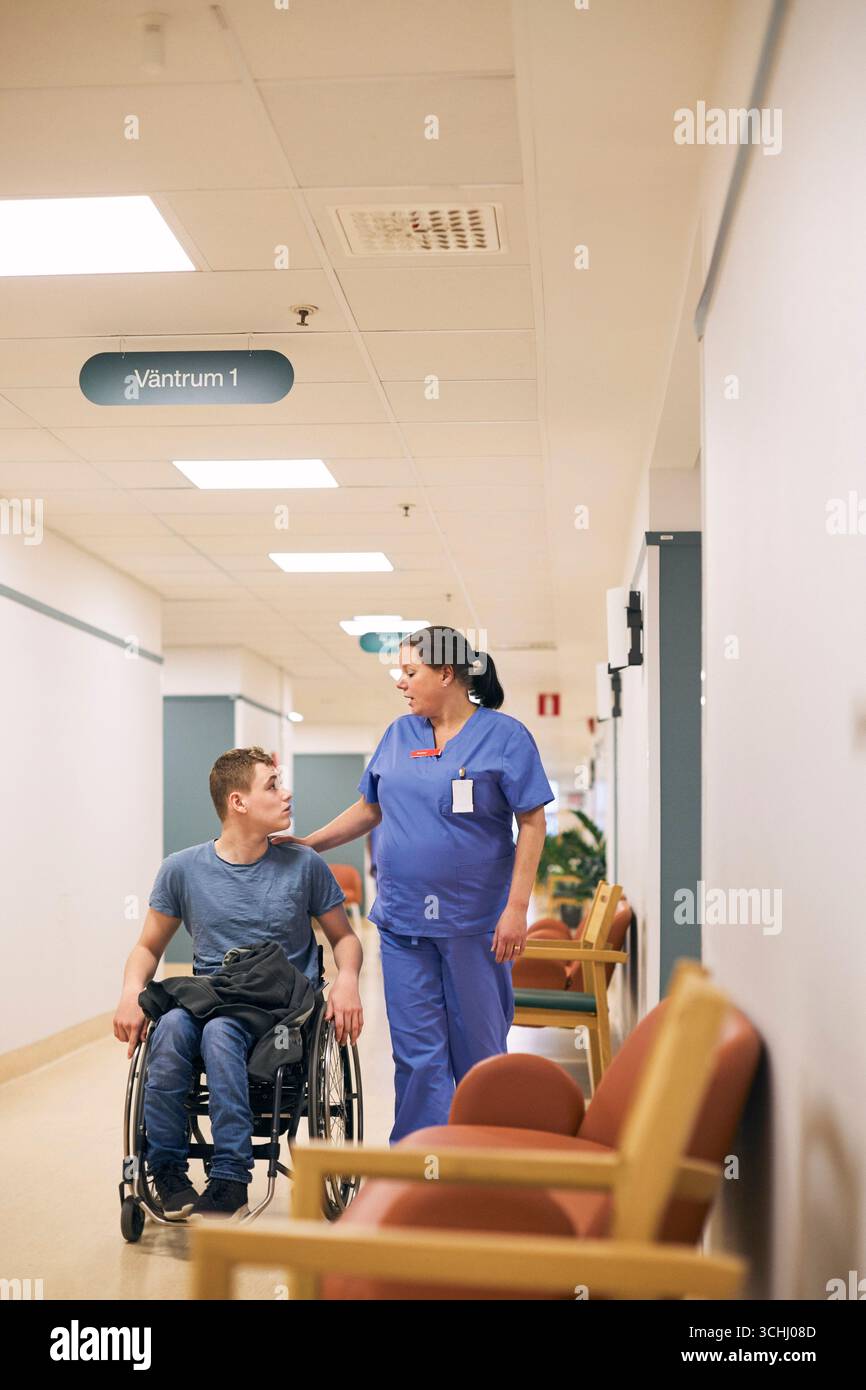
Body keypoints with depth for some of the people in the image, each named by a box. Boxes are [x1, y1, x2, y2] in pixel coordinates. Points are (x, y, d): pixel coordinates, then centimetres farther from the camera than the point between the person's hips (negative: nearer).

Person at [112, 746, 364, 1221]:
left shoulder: (303, 866, 6)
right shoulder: (183, 870, 7)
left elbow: (344, 938, 14)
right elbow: (148, 947, 15)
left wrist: (347, 981, -9)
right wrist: (131, 991, -7)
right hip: (207, 998, 2)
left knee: (220, 1030, -35)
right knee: (171, 1025, -33)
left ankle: (231, 1182, -32)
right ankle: (167, 1173, -21)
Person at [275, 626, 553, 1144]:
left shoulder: (505, 735, -4)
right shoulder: (400, 734, 11)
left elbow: (533, 823, -6)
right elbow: (369, 809, 20)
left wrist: (517, 907, -13)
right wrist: (302, 845, 13)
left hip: (475, 922, -4)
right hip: (403, 920, 4)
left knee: (479, 1050, 5)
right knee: (418, 1053, 3)